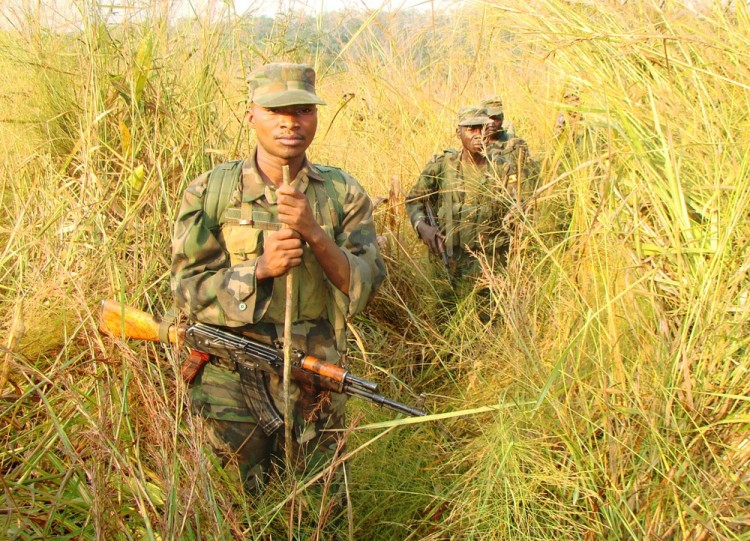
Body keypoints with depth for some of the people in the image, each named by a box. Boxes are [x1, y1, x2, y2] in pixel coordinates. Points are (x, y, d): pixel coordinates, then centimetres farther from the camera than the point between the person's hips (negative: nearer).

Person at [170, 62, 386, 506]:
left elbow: (363, 289, -9)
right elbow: (188, 289, -7)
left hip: (316, 390, 1)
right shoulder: (210, 191, -5)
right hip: (229, 384, -1)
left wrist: (316, 234, -25)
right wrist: (260, 269, -23)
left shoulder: (344, 194, -3)